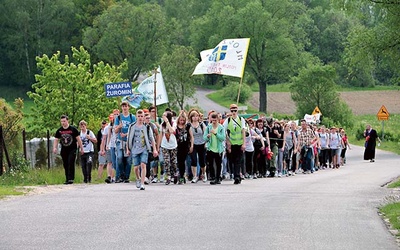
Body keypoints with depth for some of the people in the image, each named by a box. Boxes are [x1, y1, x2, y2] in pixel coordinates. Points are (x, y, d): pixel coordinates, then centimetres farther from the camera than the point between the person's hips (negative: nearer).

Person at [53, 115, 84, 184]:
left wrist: (81, 148, 1)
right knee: (65, 165, 7)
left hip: (72, 150, -4)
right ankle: (67, 179, 15)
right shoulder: (59, 131, 5)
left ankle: (71, 179, -17)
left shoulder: (73, 129, -4)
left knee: (71, 164, -15)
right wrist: (54, 148, -4)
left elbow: (78, 139, 1)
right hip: (64, 150, 4)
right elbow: (56, 140, 12)